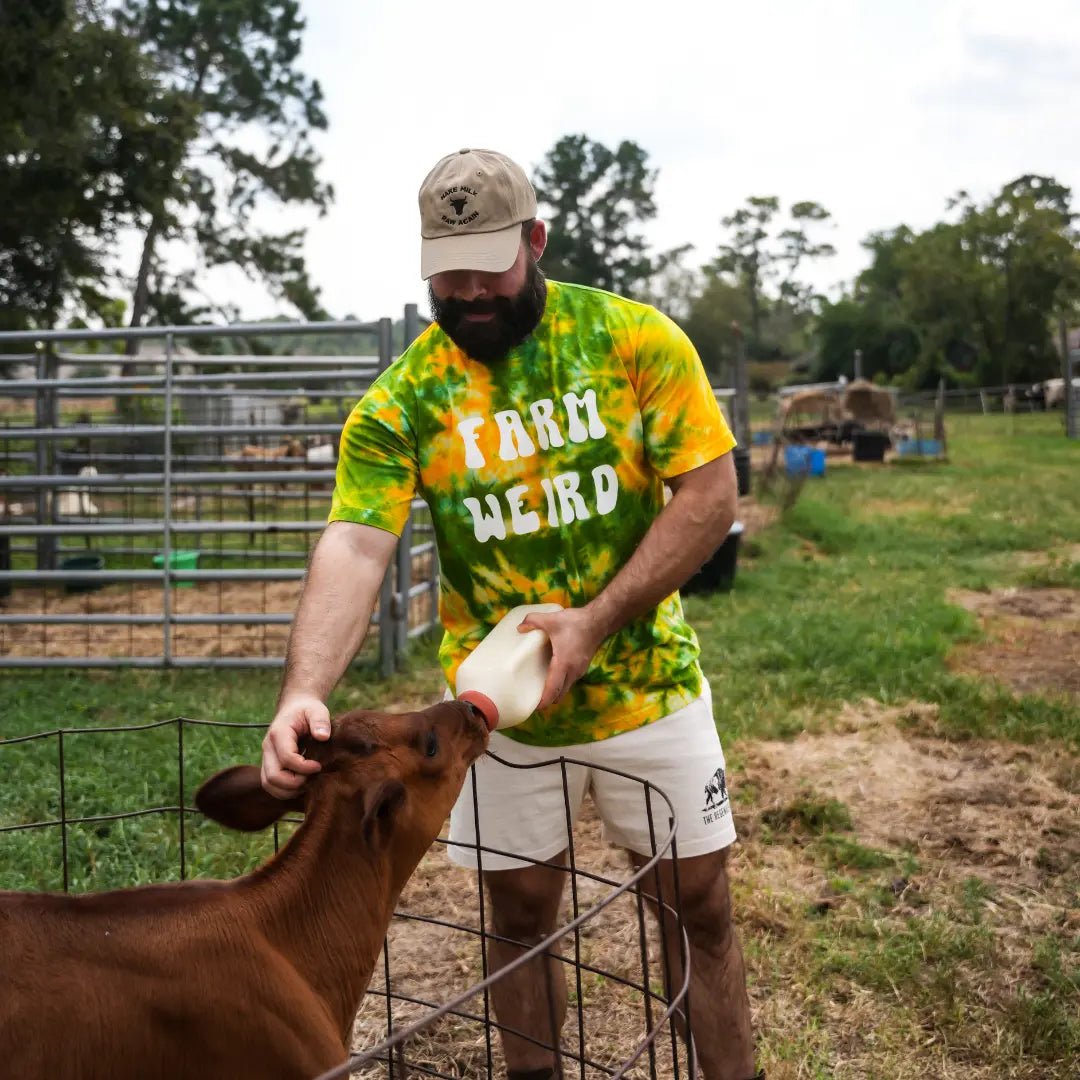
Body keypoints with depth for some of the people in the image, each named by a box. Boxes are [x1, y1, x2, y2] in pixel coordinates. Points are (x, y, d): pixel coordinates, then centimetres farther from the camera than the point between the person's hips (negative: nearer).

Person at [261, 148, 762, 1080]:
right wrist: (303, 693, -37)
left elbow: (710, 491, -11)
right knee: (523, 914, 14)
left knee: (699, 906, 10)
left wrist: (595, 622, -21)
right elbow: (354, 548, -19)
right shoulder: (402, 400, -8)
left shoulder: (635, 339, -9)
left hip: (646, 685, 0)